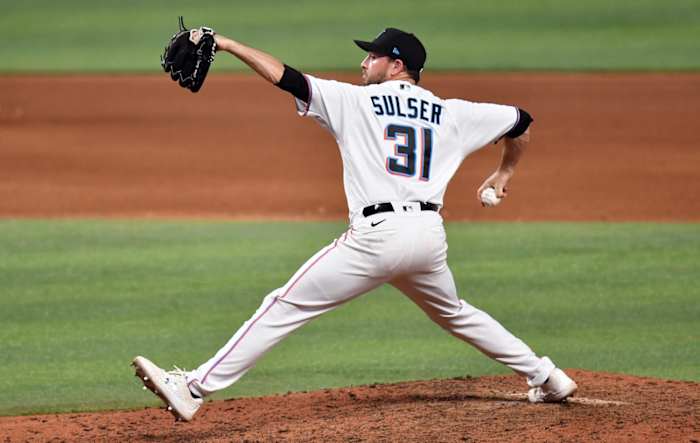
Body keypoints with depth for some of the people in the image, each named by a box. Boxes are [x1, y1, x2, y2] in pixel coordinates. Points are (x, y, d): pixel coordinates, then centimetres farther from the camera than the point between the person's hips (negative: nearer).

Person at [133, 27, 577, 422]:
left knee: (285, 307, -5)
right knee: (454, 313, 32)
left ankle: (194, 389, -11)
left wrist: (228, 44, 3)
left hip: (378, 234, -5)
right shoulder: (452, 113, 15)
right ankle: (547, 378, 33)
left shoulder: (354, 101, 4)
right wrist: (505, 172, 41)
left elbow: (286, 77, -2)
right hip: (430, 236, 5)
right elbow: (521, 122, 23)